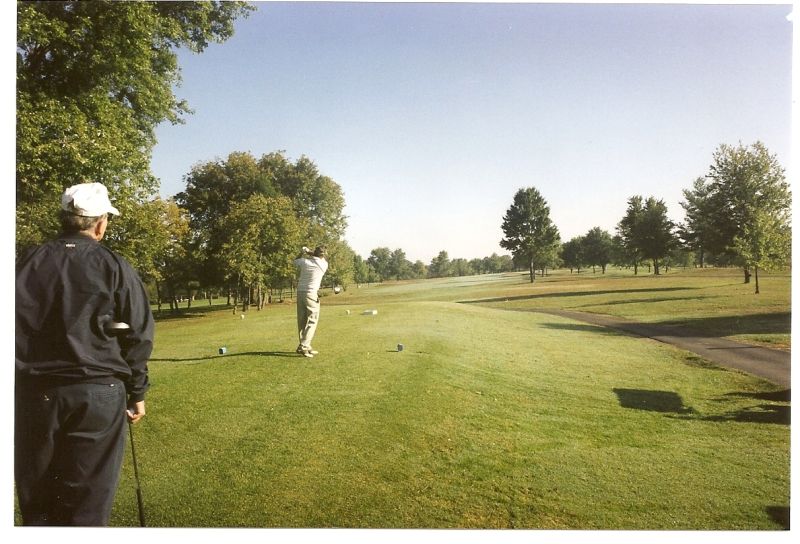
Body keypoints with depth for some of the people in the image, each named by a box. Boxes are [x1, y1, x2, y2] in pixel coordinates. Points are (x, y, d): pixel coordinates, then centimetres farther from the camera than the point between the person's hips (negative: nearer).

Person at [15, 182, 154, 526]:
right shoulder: (115, 267, -3)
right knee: (86, 504, 6)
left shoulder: (29, 263, 5)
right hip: (97, 393, -3)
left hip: (35, 392, 3)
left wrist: (21, 381, 15)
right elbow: (138, 337, -3)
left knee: (36, 499, 15)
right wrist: (137, 392, 7)